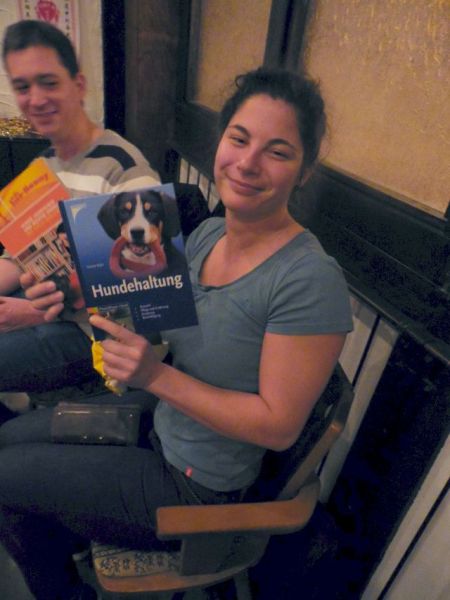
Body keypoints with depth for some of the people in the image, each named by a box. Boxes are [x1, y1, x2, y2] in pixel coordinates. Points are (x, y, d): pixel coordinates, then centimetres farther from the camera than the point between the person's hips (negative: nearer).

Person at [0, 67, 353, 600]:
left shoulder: (310, 281, -30)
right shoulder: (207, 233, -5)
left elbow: (279, 424, -25)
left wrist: (156, 376, -30)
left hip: (195, 486, -7)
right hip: (156, 418, 7)